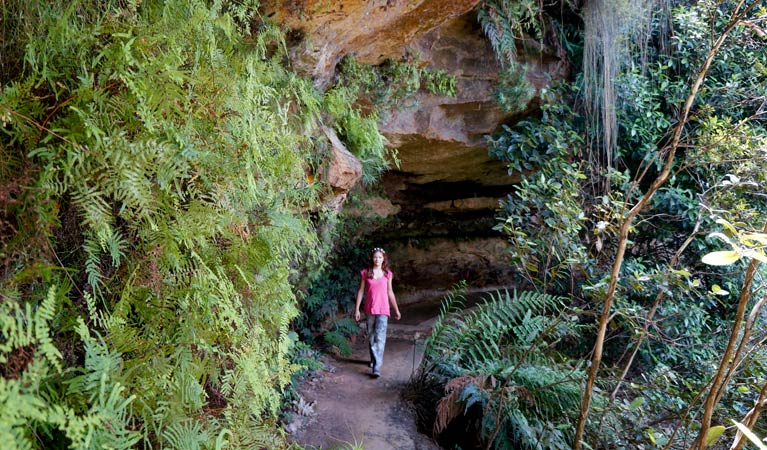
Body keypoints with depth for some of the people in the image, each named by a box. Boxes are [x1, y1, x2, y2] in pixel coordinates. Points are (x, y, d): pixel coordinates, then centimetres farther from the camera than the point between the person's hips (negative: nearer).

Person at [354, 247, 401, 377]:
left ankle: (377, 367, -16)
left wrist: (396, 309, 13)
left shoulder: (387, 274, 2)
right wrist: (357, 309, 1)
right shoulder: (365, 273, 1)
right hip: (369, 309, 1)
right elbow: (361, 291, 3)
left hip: (383, 309, -1)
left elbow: (390, 292, 10)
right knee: (371, 336, 14)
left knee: (380, 337, -12)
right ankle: (373, 359, 35)